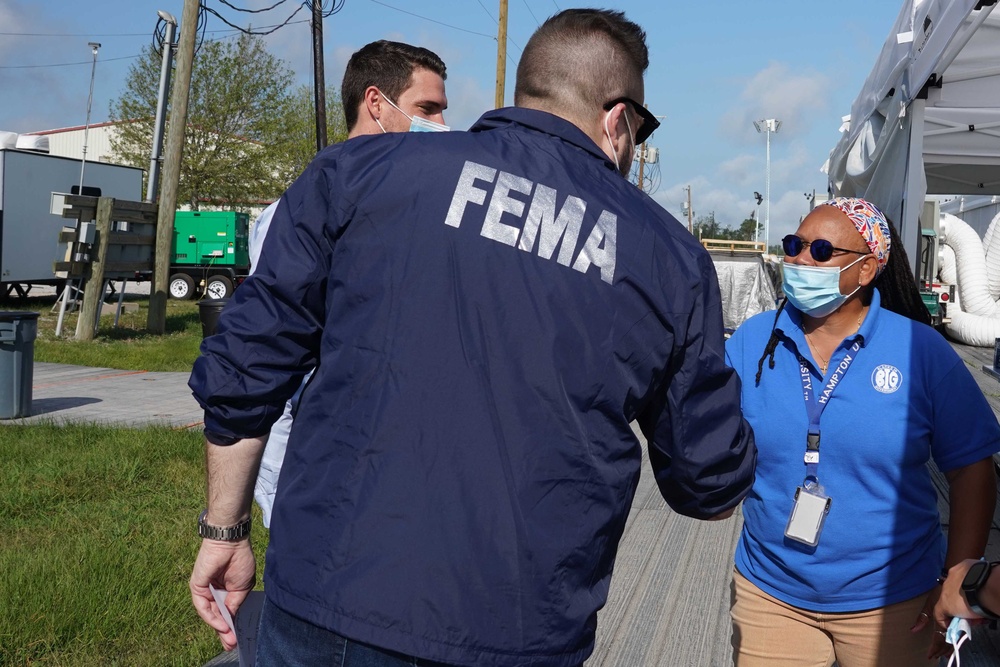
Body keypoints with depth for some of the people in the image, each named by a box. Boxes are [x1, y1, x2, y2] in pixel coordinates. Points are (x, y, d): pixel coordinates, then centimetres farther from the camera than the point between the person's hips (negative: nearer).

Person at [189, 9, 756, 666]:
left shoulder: (359, 171, -1)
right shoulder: (673, 258, 2)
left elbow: (242, 371, 0)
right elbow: (712, 487, 7)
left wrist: (225, 530, 13)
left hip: (326, 613, 0)